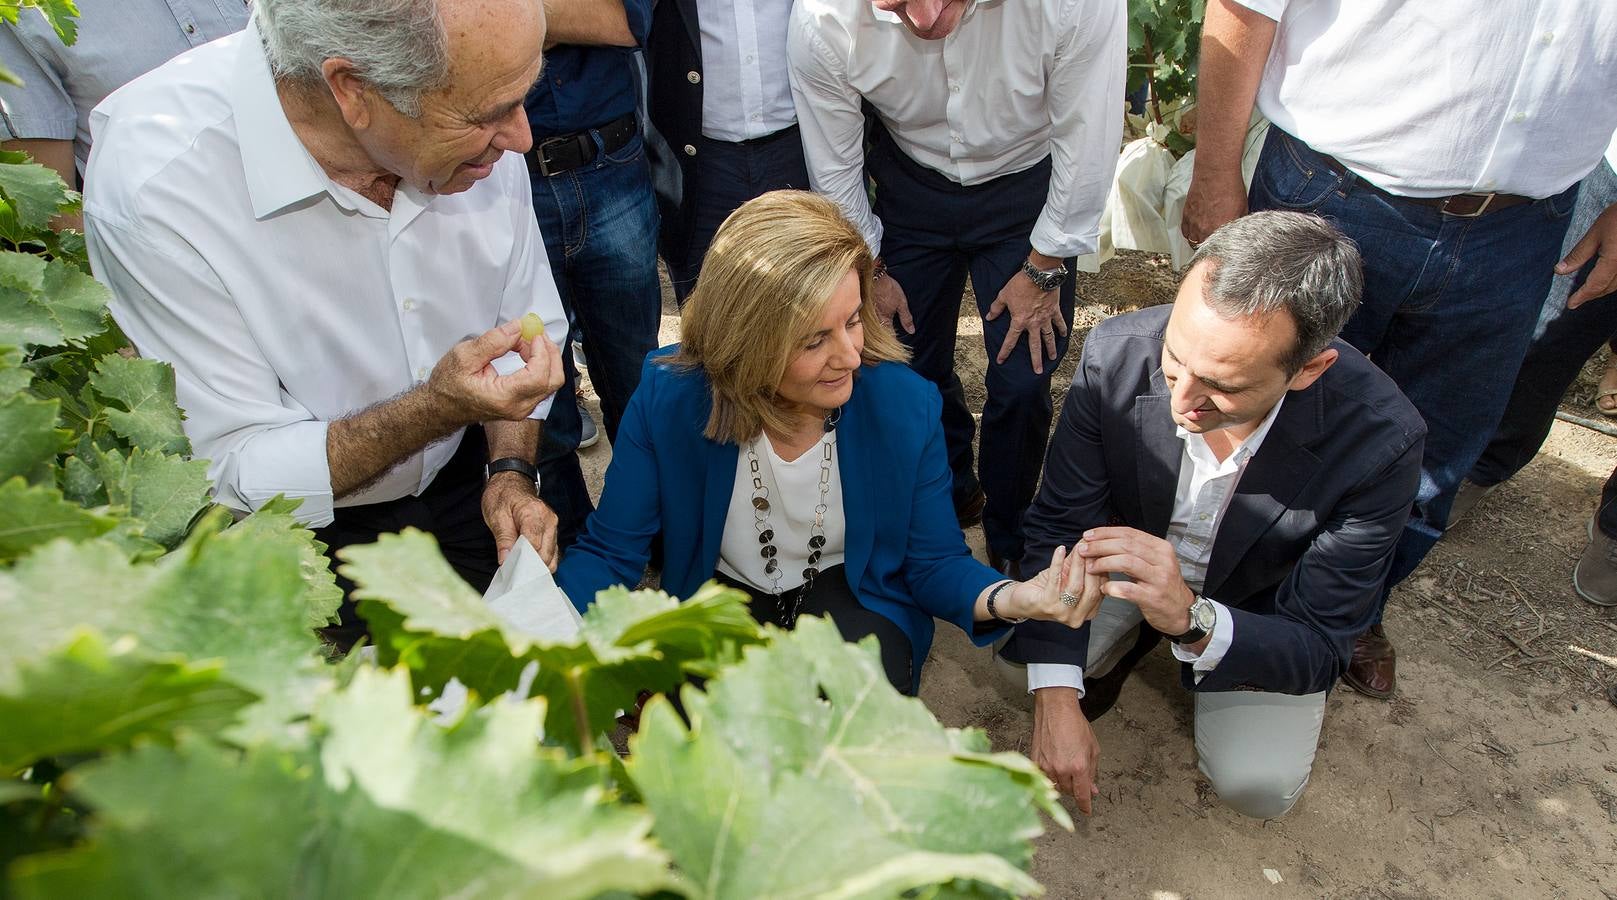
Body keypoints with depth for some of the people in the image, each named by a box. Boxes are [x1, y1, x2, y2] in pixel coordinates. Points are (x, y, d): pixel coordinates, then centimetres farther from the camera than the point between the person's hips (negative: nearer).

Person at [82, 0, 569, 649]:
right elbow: (235, 476, -26)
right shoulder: (153, 182, -31)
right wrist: (438, 407, -39)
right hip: (303, 541, -4)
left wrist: (511, 471, -14)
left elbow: (525, 324, -2)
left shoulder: (475, 119, -18)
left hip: (464, 493, 4)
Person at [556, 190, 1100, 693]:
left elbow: (934, 563, -9)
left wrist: (1007, 598, -33)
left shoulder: (906, 404, -20)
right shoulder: (668, 399, -22)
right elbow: (608, 553, -12)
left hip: (854, 596, 0)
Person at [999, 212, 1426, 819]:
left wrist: (1192, 620, -49)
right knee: (1028, 644, -20)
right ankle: (1130, 639, 14)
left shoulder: (1380, 442, -34)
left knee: (1258, 784, -17)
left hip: (1257, 606, -1)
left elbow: (1321, 651, -27)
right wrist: (1055, 699, -30)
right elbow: (1058, 524, -21)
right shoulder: (1115, 354, -30)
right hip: (1131, 559, 2)